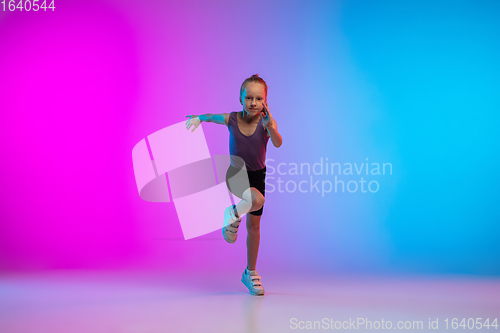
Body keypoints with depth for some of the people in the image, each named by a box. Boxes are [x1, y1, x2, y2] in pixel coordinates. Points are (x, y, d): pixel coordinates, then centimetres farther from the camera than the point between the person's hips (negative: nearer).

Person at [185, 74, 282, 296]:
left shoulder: (266, 122, -19)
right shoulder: (231, 119, -15)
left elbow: (278, 143, -34)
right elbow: (212, 116, -2)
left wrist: (269, 125, -53)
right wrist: (199, 118, -24)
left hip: (257, 175, 1)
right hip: (236, 174, -1)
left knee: (254, 225, 10)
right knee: (257, 200, -35)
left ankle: (250, 273, 26)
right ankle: (234, 214, -1)